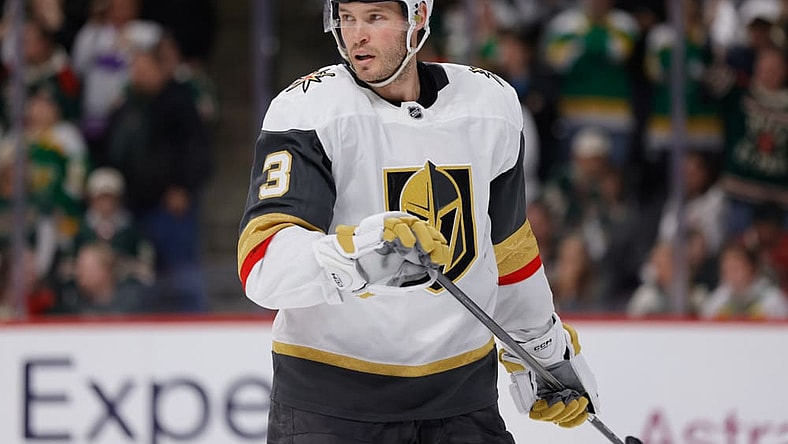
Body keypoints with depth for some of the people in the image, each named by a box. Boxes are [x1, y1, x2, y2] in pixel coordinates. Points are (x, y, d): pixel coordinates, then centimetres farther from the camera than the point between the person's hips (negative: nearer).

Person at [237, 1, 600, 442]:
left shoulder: (492, 103, 2)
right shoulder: (308, 108, -13)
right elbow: (262, 262, -25)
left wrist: (547, 348, 24)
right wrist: (359, 253, -41)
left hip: (460, 385, 4)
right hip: (330, 396, -4)